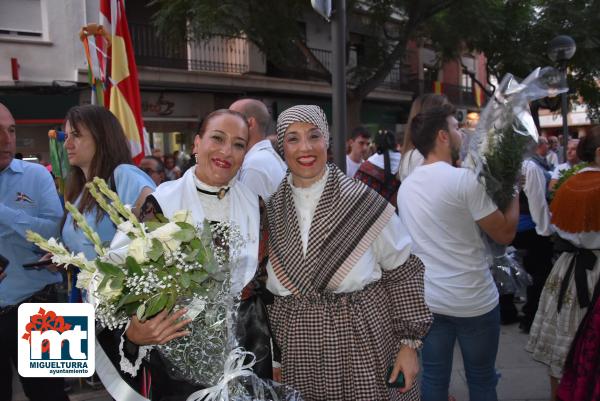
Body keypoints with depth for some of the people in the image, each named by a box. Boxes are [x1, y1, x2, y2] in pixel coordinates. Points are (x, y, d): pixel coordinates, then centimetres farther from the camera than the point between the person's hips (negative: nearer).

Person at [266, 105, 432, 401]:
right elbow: (265, 286, 9)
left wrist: (409, 342, -5)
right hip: (299, 350, 3)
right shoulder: (269, 209, -1)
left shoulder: (363, 201, -11)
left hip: (365, 341, -2)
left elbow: (403, 272, -4)